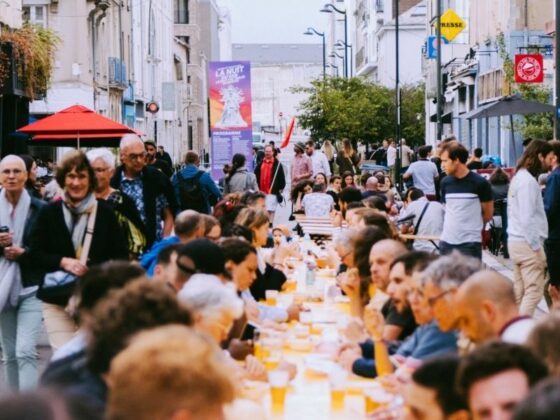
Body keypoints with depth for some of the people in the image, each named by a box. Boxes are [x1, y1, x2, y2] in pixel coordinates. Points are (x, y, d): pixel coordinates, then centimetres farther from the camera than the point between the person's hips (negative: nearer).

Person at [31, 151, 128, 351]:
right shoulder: (49, 212, 3)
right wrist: (63, 262, -13)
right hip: (58, 300, 0)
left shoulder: (105, 213, 2)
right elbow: (36, 253, 4)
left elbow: (121, 256, 3)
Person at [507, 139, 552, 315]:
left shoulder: (518, 177, 15)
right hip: (527, 243, -10)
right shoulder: (528, 181, -15)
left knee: (519, 292, 10)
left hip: (515, 241, 10)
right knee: (534, 291, -8)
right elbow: (527, 219, -19)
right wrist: (537, 247, -15)